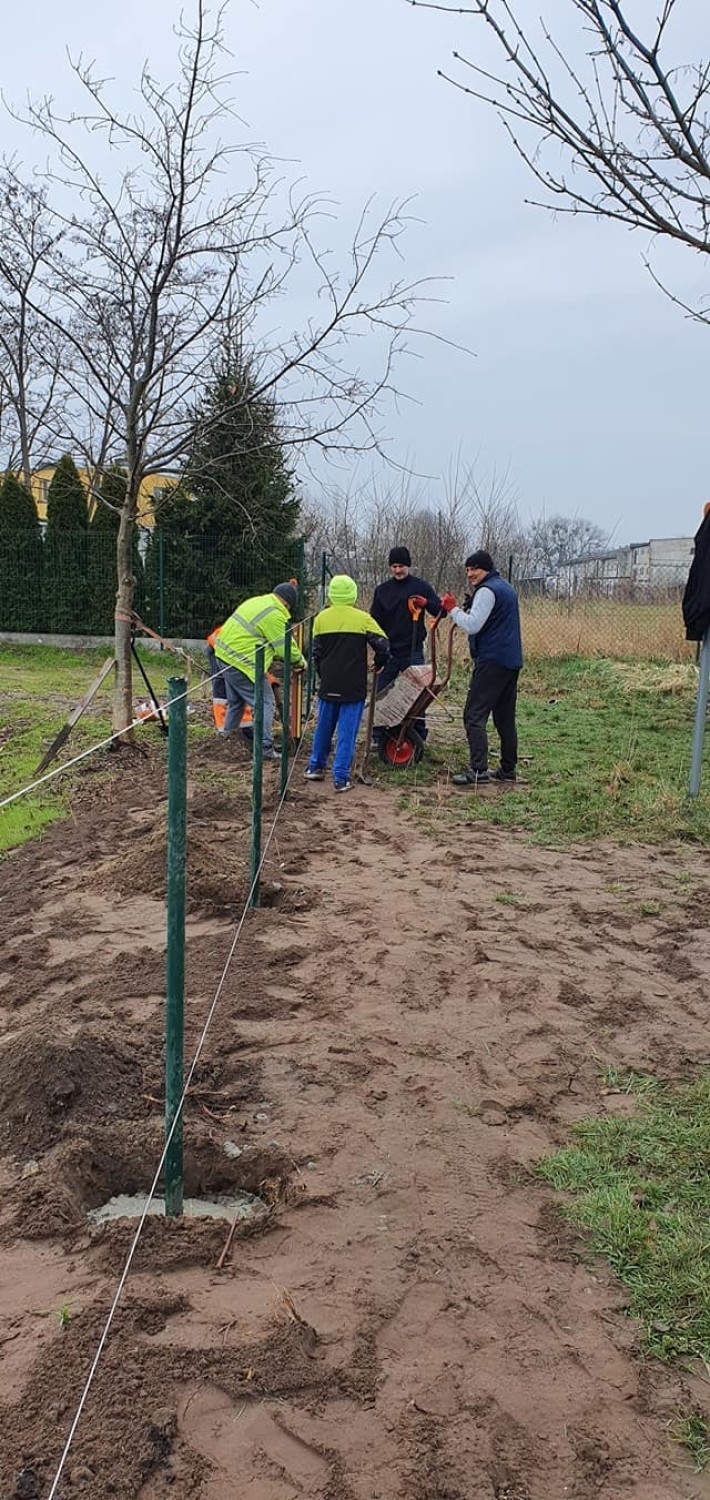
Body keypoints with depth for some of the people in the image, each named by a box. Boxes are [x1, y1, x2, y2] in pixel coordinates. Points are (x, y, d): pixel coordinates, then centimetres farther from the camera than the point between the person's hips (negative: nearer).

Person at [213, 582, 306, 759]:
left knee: (235, 702, 25)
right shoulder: (274, 615, -15)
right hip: (243, 663, -10)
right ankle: (265, 749, -5)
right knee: (265, 704, -4)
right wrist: (300, 660, 6)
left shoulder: (258, 601, 15)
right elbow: (285, 646, -12)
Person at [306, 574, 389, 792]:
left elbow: (316, 652, 7)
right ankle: (341, 778, 0)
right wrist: (378, 664, 13)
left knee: (323, 727, 18)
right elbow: (383, 645, -6)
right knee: (347, 732, 1)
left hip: (328, 685, 3)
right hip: (354, 686, -3)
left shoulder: (321, 619, 2)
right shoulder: (362, 618, -6)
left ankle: (316, 767, 29)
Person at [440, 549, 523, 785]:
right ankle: (508, 769, 17)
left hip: (492, 661, -10)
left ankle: (477, 770, -16)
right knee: (505, 717, 14)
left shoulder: (487, 590, -11)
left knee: (474, 715, -10)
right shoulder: (507, 588, 22)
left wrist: (453, 609, -7)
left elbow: (472, 625, -19)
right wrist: (467, 609, 10)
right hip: (511, 662, 10)